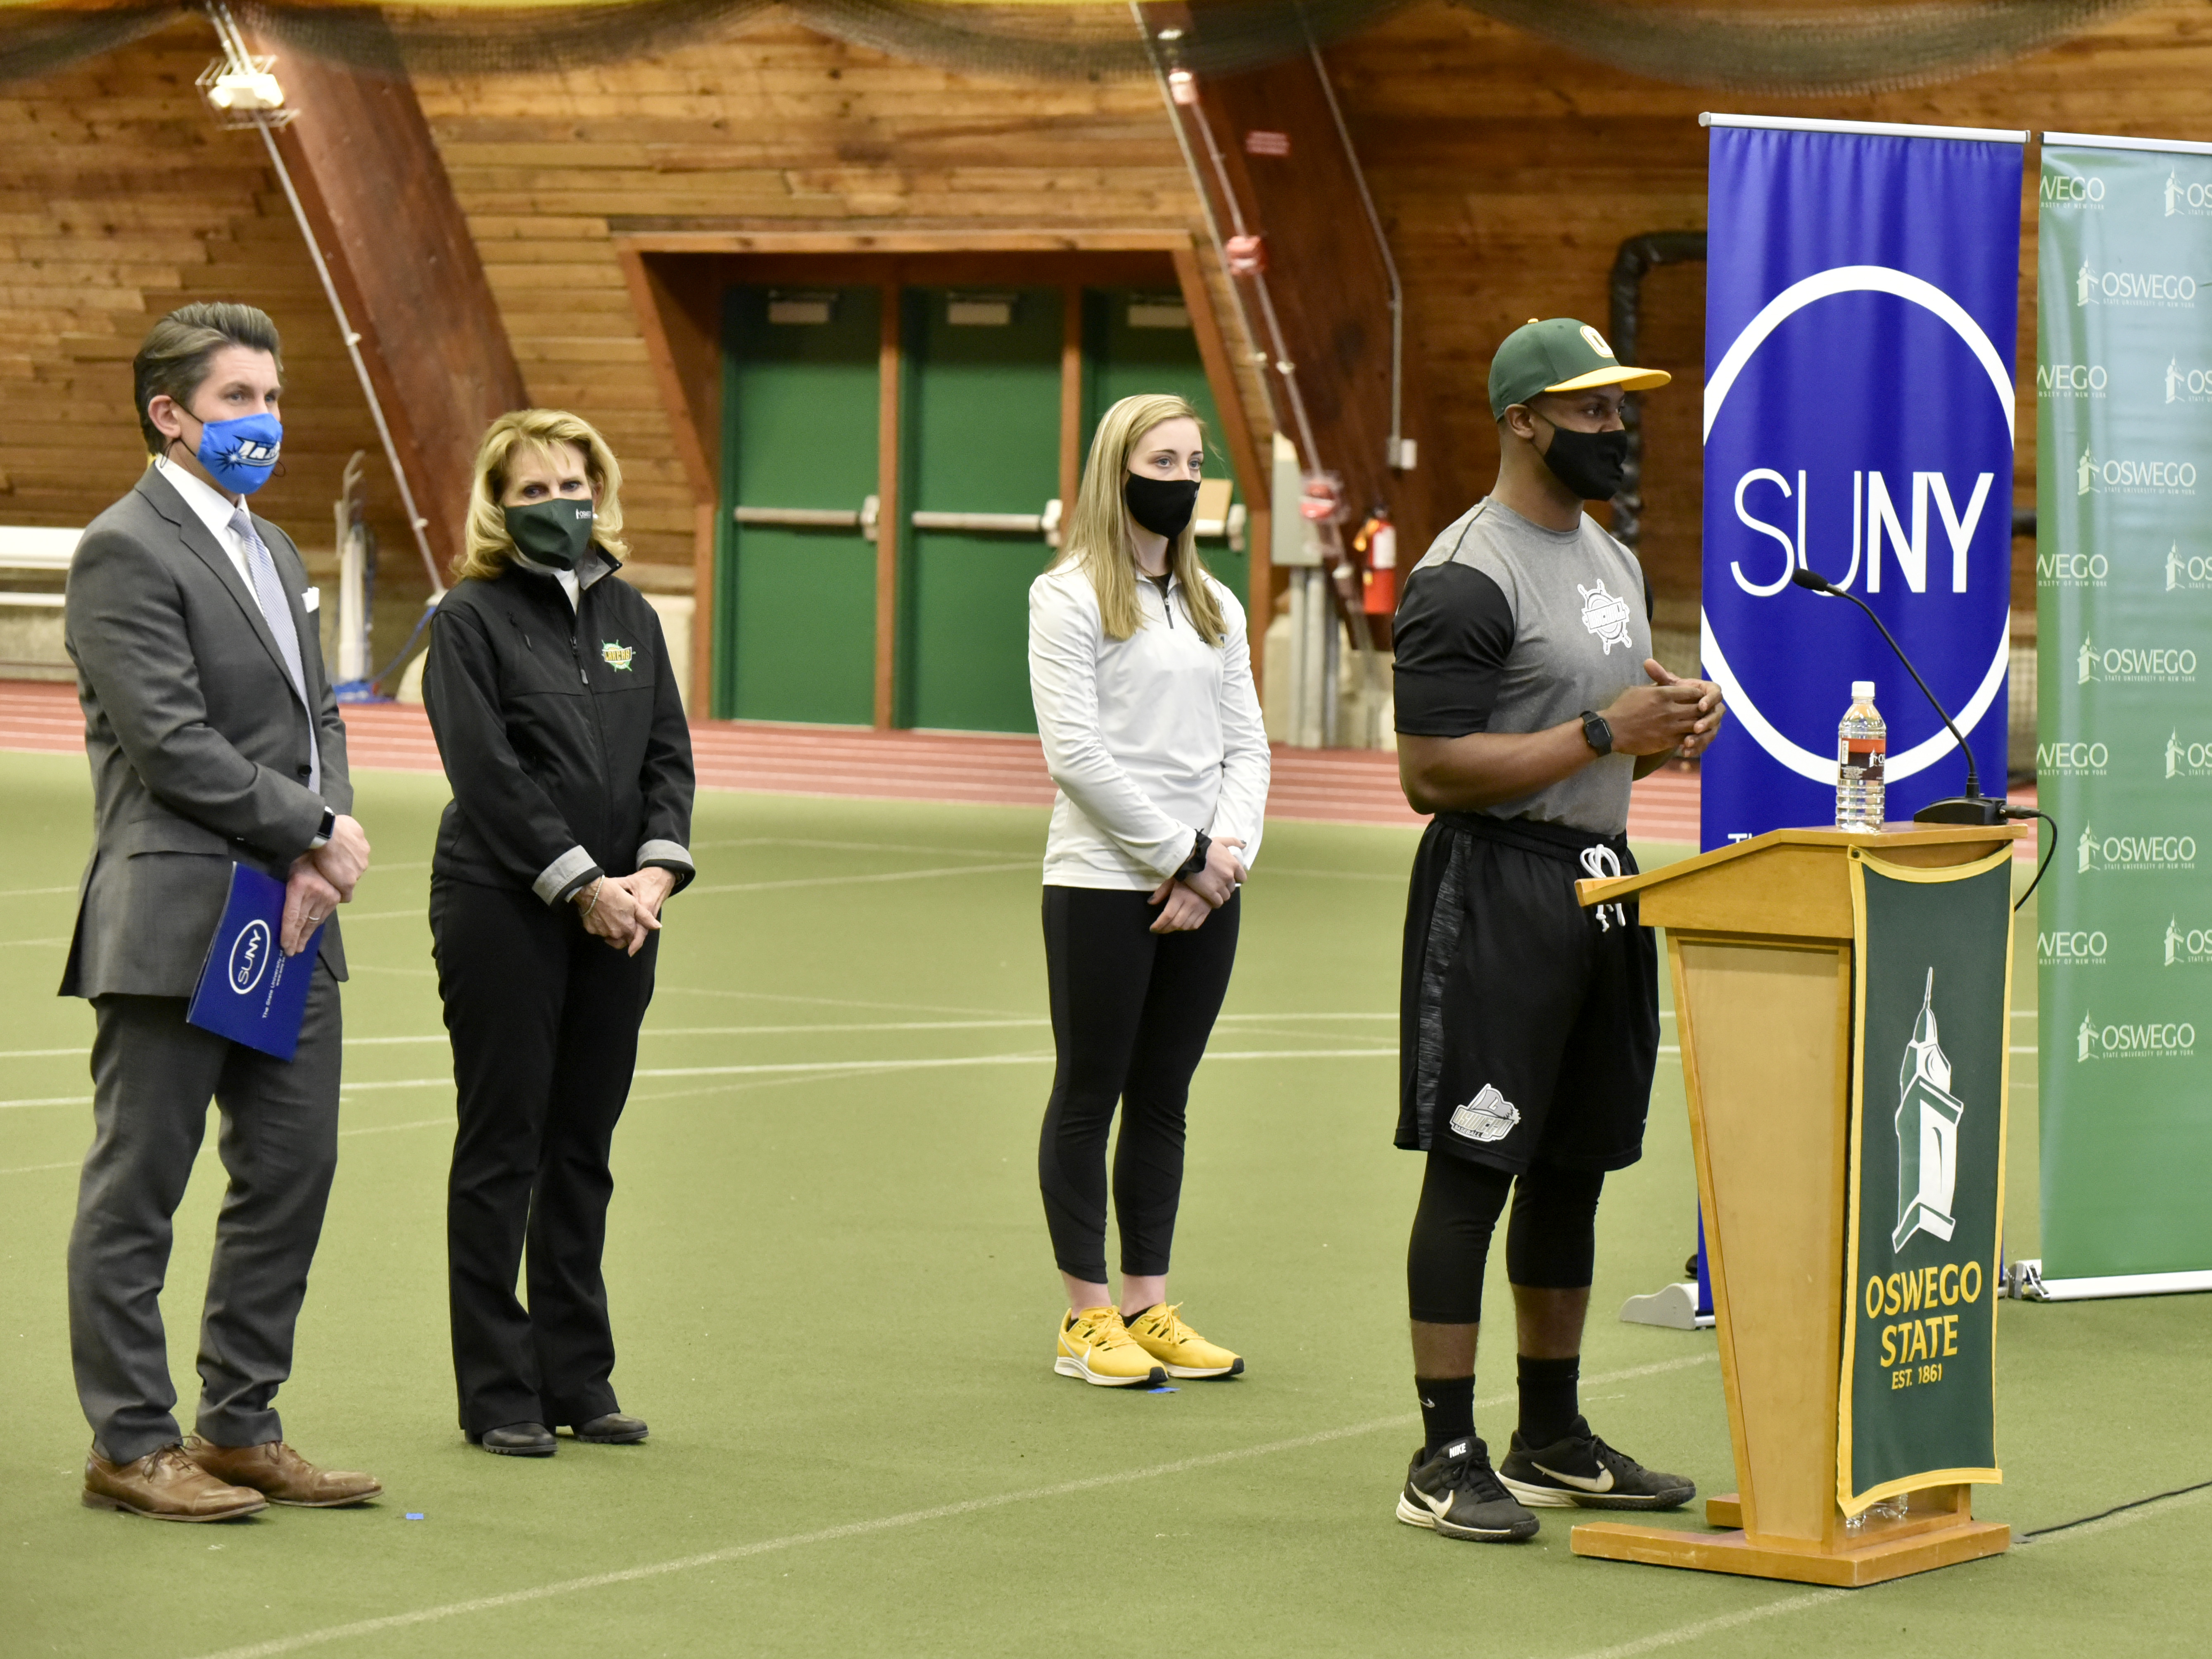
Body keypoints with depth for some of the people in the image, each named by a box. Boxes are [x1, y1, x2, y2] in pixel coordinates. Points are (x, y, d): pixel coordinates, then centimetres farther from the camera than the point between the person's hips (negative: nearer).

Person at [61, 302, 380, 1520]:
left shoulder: (271, 549, 18)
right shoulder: (125, 552, -10)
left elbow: (315, 719, 15)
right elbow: (172, 741, -17)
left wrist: (325, 841, -4)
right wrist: (314, 837, -13)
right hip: (176, 926, -9)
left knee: (292, 1170, 11)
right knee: (136, 1189, 0)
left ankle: (242, 1427, 21)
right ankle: (131, 1444, 6)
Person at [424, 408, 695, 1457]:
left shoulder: (630, 615, 13)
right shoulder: (472, 618, -4)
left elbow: (670, 753, 8)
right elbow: (488, 773, -12)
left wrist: (654, 872, -8)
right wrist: (582, 884, -16)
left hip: (620, 912, 5)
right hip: (504, 910, -5)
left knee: (585, 1146, 10)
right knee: (503, 1148, 0)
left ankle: (579, 1379, 16)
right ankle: (498, 1395, 5)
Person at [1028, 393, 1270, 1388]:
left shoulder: (1216, 607, 15)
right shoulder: (1070, 597, -4)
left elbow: (1246, 746, 12)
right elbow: (1075, 752, -12)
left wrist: (1228, 853, -5)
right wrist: (1180, 855, -13)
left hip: (1205, 893, 6)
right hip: (1104, 884, -6)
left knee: (1163, 1099, 9)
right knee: (1090, 1097, 1)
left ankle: (1147, 1307, 14)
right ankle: (1087, 1317, 5)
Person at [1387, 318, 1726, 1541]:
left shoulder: (1614, 563, 16)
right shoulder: (1464, 580, -14)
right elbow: (1433, 773, -19)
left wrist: (1672, 730, 3)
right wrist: (1605, 733, -20)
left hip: (1601, 881, 9)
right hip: (1497, 885, -9)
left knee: (1572, 1168, 13)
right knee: (1471, 1168, -6)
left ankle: (1554, 1441, 22)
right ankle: (1445, 1459, -3)